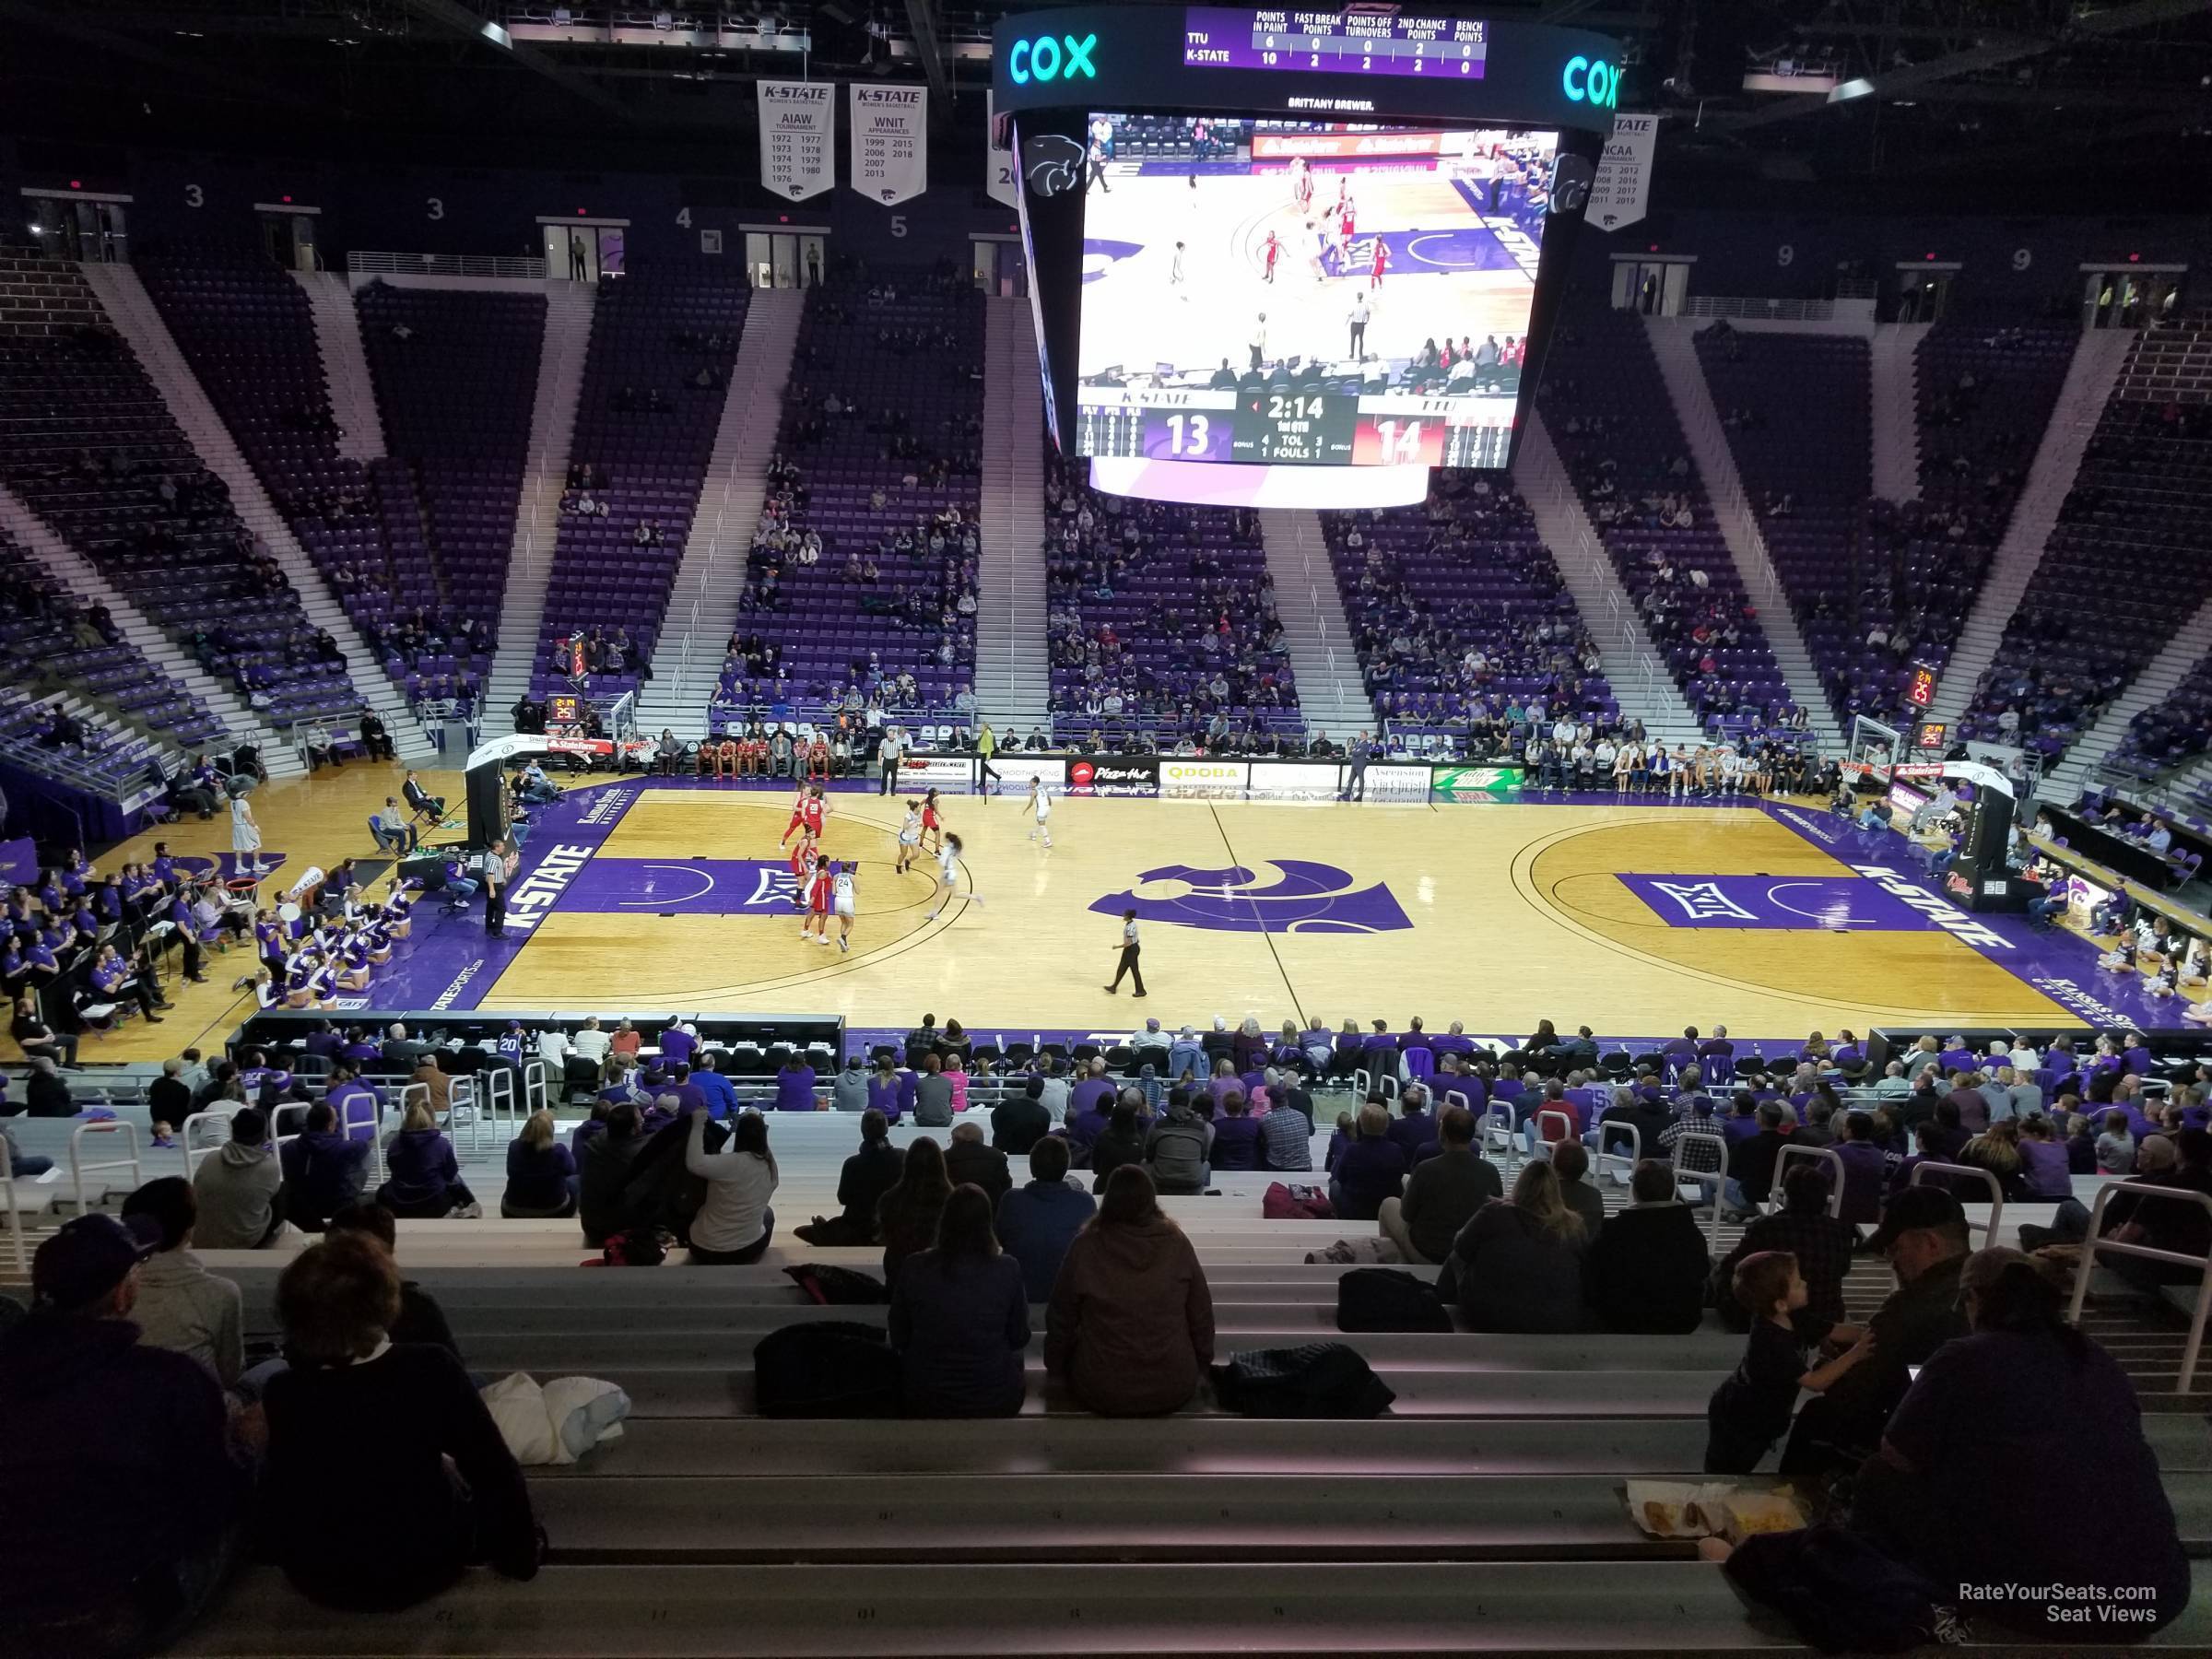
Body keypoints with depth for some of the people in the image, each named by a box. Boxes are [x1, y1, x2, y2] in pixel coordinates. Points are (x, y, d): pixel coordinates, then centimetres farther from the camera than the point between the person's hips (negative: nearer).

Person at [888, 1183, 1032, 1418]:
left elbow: (898, 1339, -1)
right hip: (994, 1402, -1)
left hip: (925, 1402, 2)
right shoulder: (1007, 1269, -16)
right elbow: (1019, 1339, -2)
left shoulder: (914, 1267, -13)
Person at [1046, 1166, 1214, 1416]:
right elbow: (1201, 1315, 0)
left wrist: (1054, 1367, 16)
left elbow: (1061, 1318, -2)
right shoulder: (1177, 1243, -9)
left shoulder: (1086, 1246, -13)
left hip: (1102, 1394, -2)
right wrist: (1202, 1363, 18)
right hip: (1175, 1390, 2)